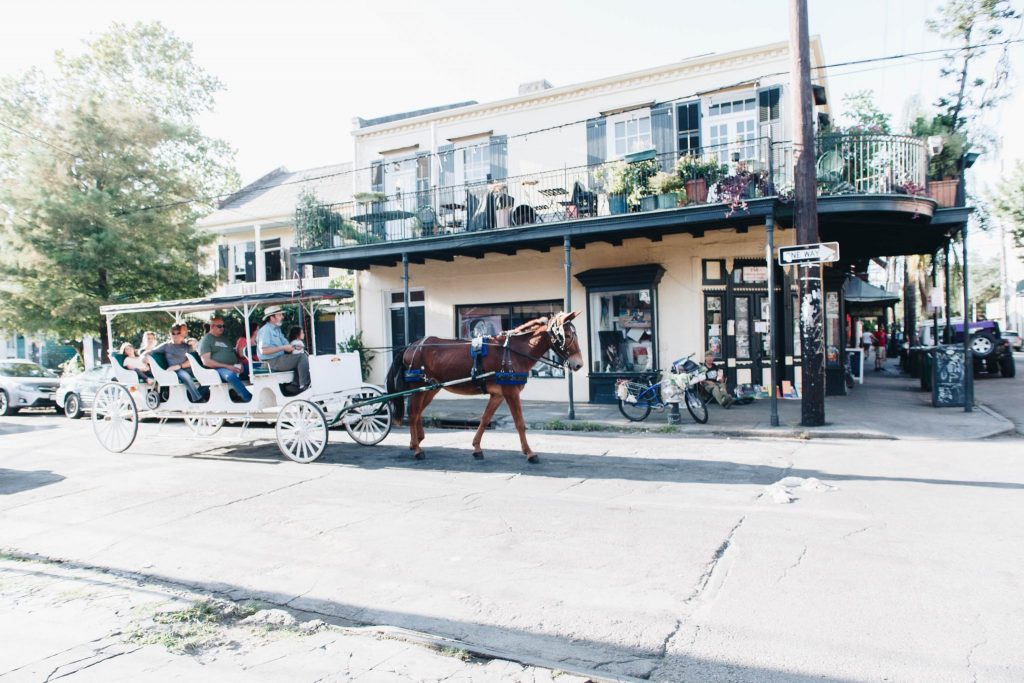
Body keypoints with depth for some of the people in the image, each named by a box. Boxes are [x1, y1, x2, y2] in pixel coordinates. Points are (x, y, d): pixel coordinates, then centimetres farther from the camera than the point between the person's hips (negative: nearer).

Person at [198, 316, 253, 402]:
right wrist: (227, 366, -16)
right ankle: (249, 399, -46)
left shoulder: (223, 338, 27)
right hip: (219, 369, -7)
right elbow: (206, 361, -7)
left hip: (234, 367, 8)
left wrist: (240, 364, 4)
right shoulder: (206, 340, 4)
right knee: (231, 375, -39)